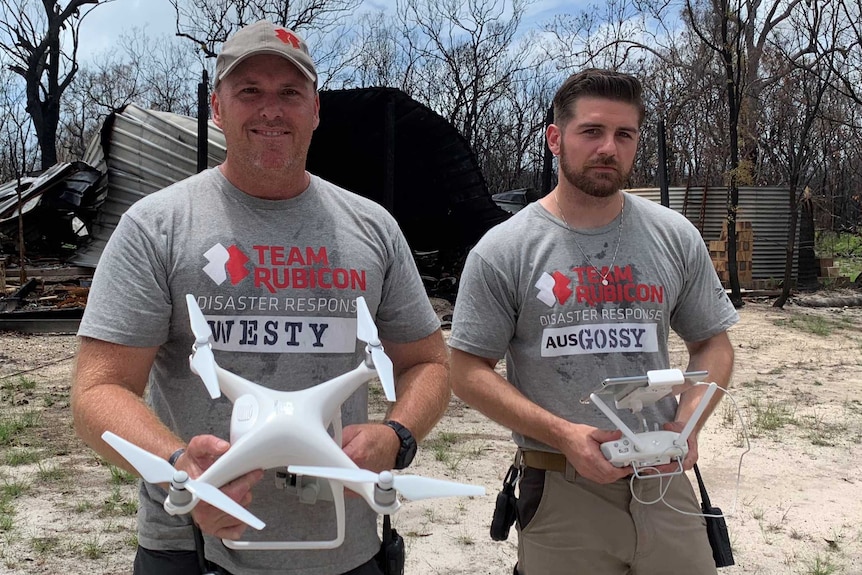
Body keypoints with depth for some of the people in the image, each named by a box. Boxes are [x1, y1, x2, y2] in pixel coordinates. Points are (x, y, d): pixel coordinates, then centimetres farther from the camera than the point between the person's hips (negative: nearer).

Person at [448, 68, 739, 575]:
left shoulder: (676, 237, 3)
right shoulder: (503, 251, -6)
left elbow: (713, 344, 11)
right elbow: (469, 372, -5)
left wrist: (688, 420, -9)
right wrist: (562, 434, -17)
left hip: (664, 482, 3)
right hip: (559, 492, -2)